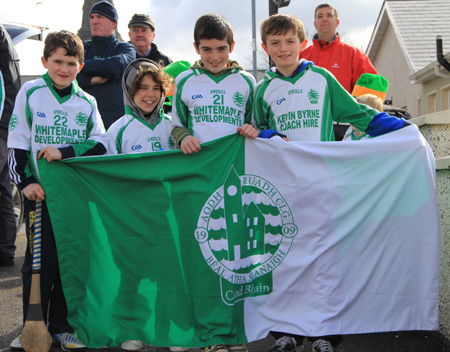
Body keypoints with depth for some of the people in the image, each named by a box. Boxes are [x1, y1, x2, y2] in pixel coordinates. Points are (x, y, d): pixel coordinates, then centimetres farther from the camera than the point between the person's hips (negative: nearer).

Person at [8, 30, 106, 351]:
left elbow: (100, 146, -2)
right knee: (40, 260, -2)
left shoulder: (87, 102, 7)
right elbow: (16, 143, 1)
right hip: (40, 190, -2)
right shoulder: (30, 93, 2)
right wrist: (25, 180, -9)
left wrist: (64, 152, -15)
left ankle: (61, 326, 18)